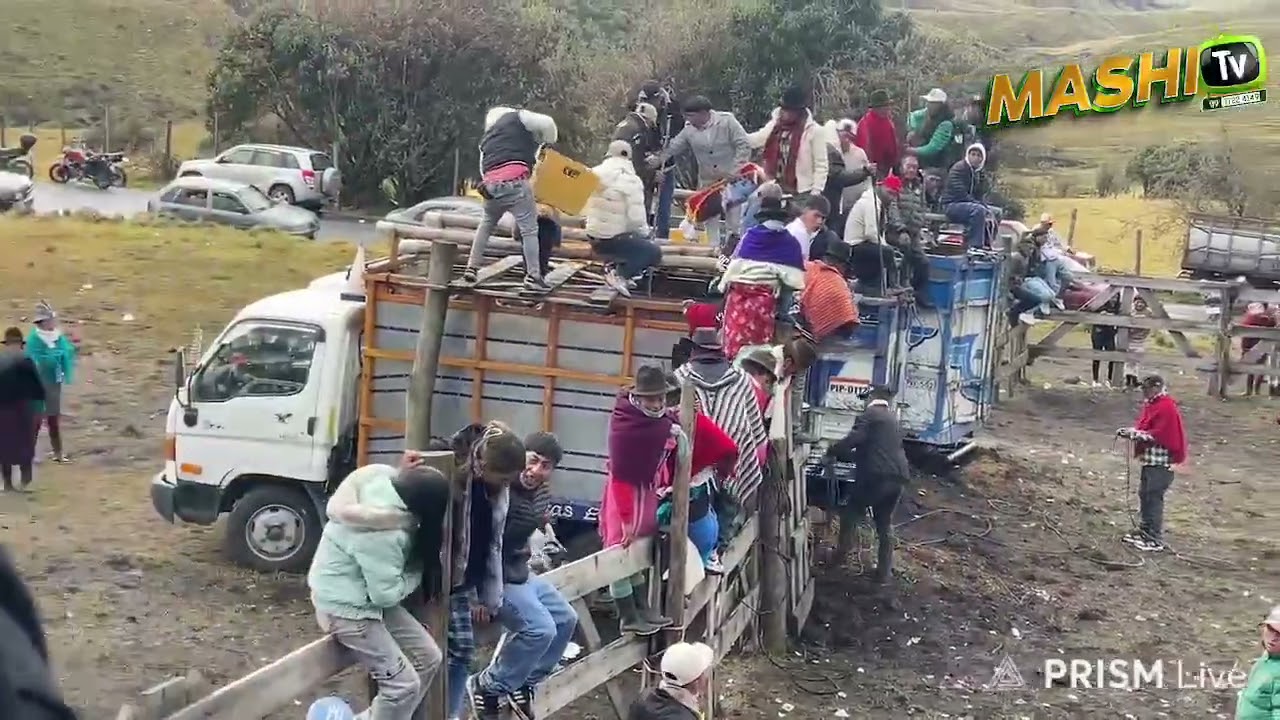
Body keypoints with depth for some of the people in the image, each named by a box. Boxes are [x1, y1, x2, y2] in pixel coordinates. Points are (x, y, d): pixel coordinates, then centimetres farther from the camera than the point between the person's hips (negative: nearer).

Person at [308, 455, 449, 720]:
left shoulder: (383, 480, -11)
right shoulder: (383, 534, -34)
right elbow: (387, 594, -25)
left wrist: (405, 474, -2)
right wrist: (417, 571, -11)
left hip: (367, 593, 10)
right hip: (345, 606, -10)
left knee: (428, 657, 9)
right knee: (403, 684, -9)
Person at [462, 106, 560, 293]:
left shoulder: (486, 139, 32)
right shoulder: (516, 117, 16)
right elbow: (547, 123, 3)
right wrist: (546, 142, 21)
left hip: (490, 185, 5)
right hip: (514, 181, -5)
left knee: (487, 224, 27)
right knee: (529, 229, 0)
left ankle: (471, 269, 24)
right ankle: (533, 277, -3)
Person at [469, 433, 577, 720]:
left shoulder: (542, 492, 2)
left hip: (521, 572, 10)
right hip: (496, 577, -10)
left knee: (566, 619, 15)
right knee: (540, 629, -19)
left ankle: (524, 683, 26)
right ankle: (487, 687, -1)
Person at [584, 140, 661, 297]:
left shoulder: (595, 174, 4)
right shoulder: (630, 180, -15)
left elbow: (585, 208, 10)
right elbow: (636, 217, -19)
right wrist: (645, 232, 1)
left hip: (593, 238, 7)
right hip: (613, 240, -7)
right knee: (654, 253, 10)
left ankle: (614, 267, 9)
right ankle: (620, 274, -8)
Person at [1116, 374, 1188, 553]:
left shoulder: (1166, 408, -17)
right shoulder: (1152, 404, 14)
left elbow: (1157, 435, -22)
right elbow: (1145, 427, 18)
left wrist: (1134, 434, -18)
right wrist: (1130, 431, 0)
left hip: (1160, 462, -10)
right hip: (1149, 460, 10)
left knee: (1154, 498, -7)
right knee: (1144, 494, 17)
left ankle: (1155, 540, -3)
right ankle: (1145, 530, 28)